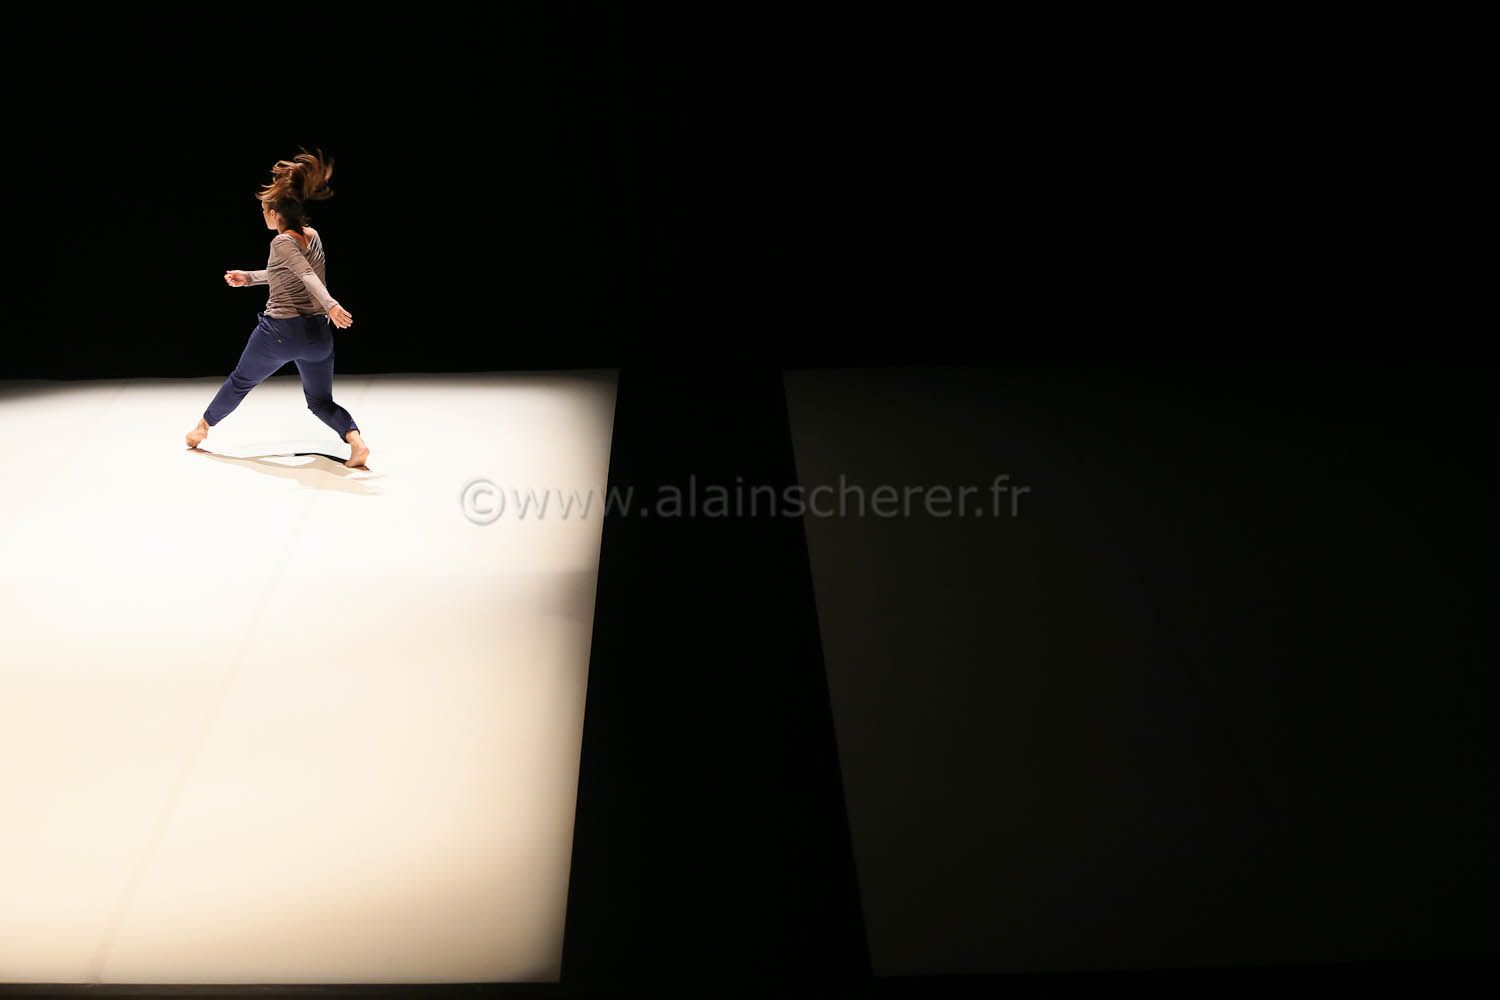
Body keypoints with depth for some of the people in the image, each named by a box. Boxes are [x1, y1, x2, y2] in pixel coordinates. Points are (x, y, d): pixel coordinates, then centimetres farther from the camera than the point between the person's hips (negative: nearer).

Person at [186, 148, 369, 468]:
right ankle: (355, 438, -16)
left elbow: (307, 276, -31)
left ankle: (202, 427, 41)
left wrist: (331, 305, -45)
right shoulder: (314, 236, 8)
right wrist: (249, 277, 25)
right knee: (321, 402, 12)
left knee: (240, 381, 20)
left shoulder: (282, 242, -13)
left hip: (279, 332, -5)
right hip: (318, 334, 5)